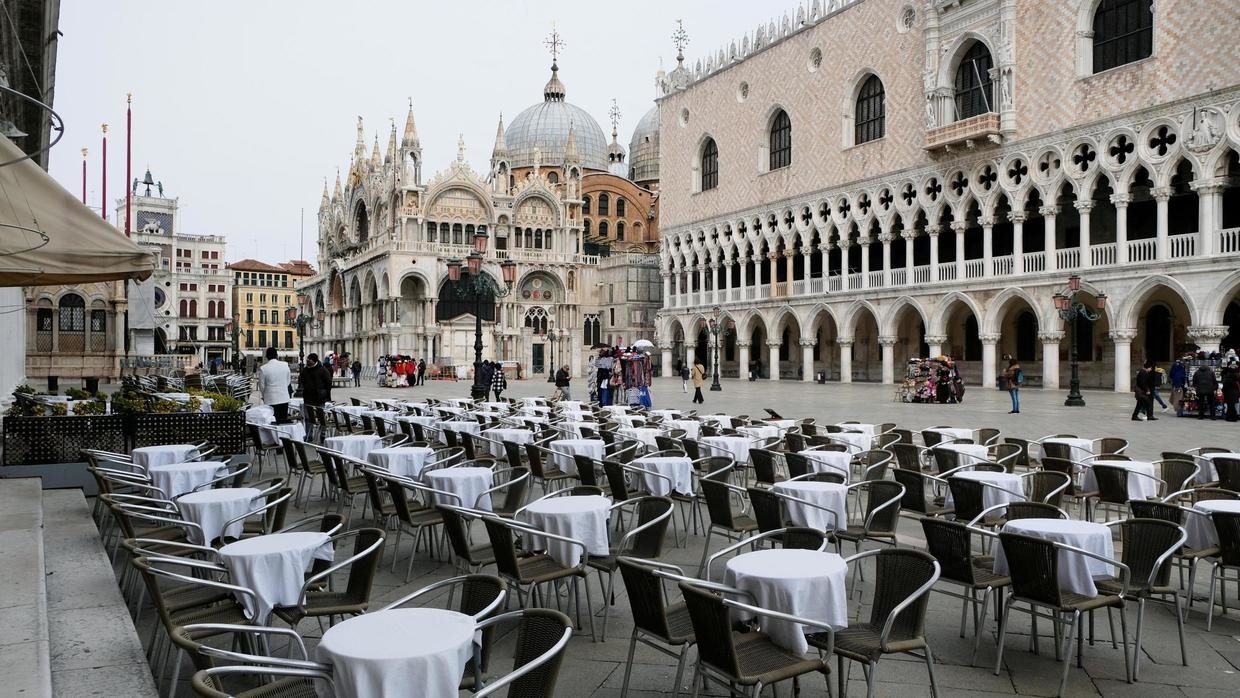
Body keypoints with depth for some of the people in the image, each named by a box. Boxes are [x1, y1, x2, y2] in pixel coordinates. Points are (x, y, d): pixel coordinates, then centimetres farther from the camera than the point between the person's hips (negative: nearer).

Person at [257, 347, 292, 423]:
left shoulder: (263, 369, -11)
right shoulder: (285, 365, -2)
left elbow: (262, 386, -1)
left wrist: (264, 396, 18)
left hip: (270, 400, -3)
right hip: (284, 399, 3)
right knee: (284, 421, 10)